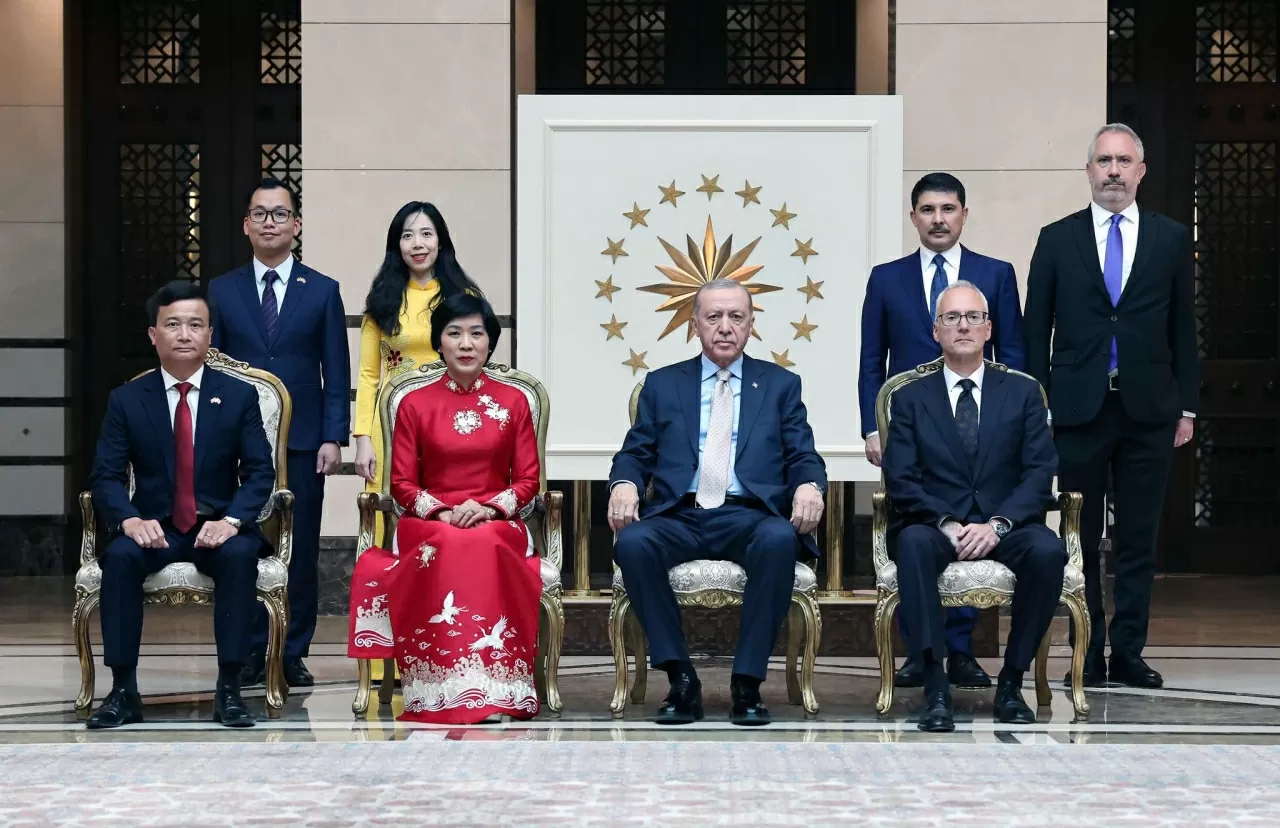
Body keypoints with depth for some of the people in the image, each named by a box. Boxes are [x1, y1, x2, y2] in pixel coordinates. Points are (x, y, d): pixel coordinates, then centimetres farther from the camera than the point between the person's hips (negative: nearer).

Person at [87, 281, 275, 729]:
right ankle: (123, 690, -25)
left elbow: (260, 472, -2)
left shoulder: (239, 396, 3)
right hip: (155, 526, 1)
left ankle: (229, 689, -27)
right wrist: (130, 519, -23)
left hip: (218, 527, -1)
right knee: (120, 556, -32)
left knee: (240, 554, -34)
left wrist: (232, 520, -22)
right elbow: (105, 476, -1)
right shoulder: (127, 400, 4)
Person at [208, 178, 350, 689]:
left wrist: (333, 437, -4)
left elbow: (337, 373, 5)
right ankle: (251, 655, 7)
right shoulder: (221, 291, 10)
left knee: (300, 552, 1)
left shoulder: (322, 291, 8)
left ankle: (293, 655, 8)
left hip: (302, 442, 0)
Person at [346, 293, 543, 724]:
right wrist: (442, 513, -12)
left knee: (488, 549, -37)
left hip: (498, 523, 0)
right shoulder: (414, 405, 8)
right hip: (429, 524, 0)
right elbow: (402, 484, 6)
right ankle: (443, 697, -38)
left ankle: (495, 692, -37)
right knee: (447, 550, -37)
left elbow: (528, 479, 7)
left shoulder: (513, 401, 9)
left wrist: (489, 508, -12)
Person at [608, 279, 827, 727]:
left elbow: (803, 456, 11)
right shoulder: (662, 384, 20)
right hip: (679, 517, 1)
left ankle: (747, 683, -26)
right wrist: (624, 483, -10)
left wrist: (809, 485, -14)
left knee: (779, 539, -37)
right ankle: (681, 680, -23)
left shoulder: (781, 385, 18)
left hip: (749, 517, -1)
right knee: (632, 542, -33)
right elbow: (636, 452, 14)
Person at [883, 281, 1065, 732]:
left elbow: (1040, 473, 2)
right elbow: (900, 479, 0)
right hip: (935, 526, -1)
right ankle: (936, 689, -36)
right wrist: (947, 524, -17)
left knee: (1048, 550, -33)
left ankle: (1011, 682, -18)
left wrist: (997, 524, -15)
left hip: (1005, 528, 1)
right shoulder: (910, 398, 11)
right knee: (914, 542, -36)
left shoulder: (1023, 393, 12)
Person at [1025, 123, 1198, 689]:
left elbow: (1183, 328, 9)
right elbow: (1036, 330, 6)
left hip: (1148, 410, 1)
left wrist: (1186, 406, 4)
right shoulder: (1057, 239, 6)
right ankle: (1087, 655, 9)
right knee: (1081, 540, 3)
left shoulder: (1171, 239, 8)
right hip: (1078, 409, 0)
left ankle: (1128, 653, 9)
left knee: (1139, 540, 3)